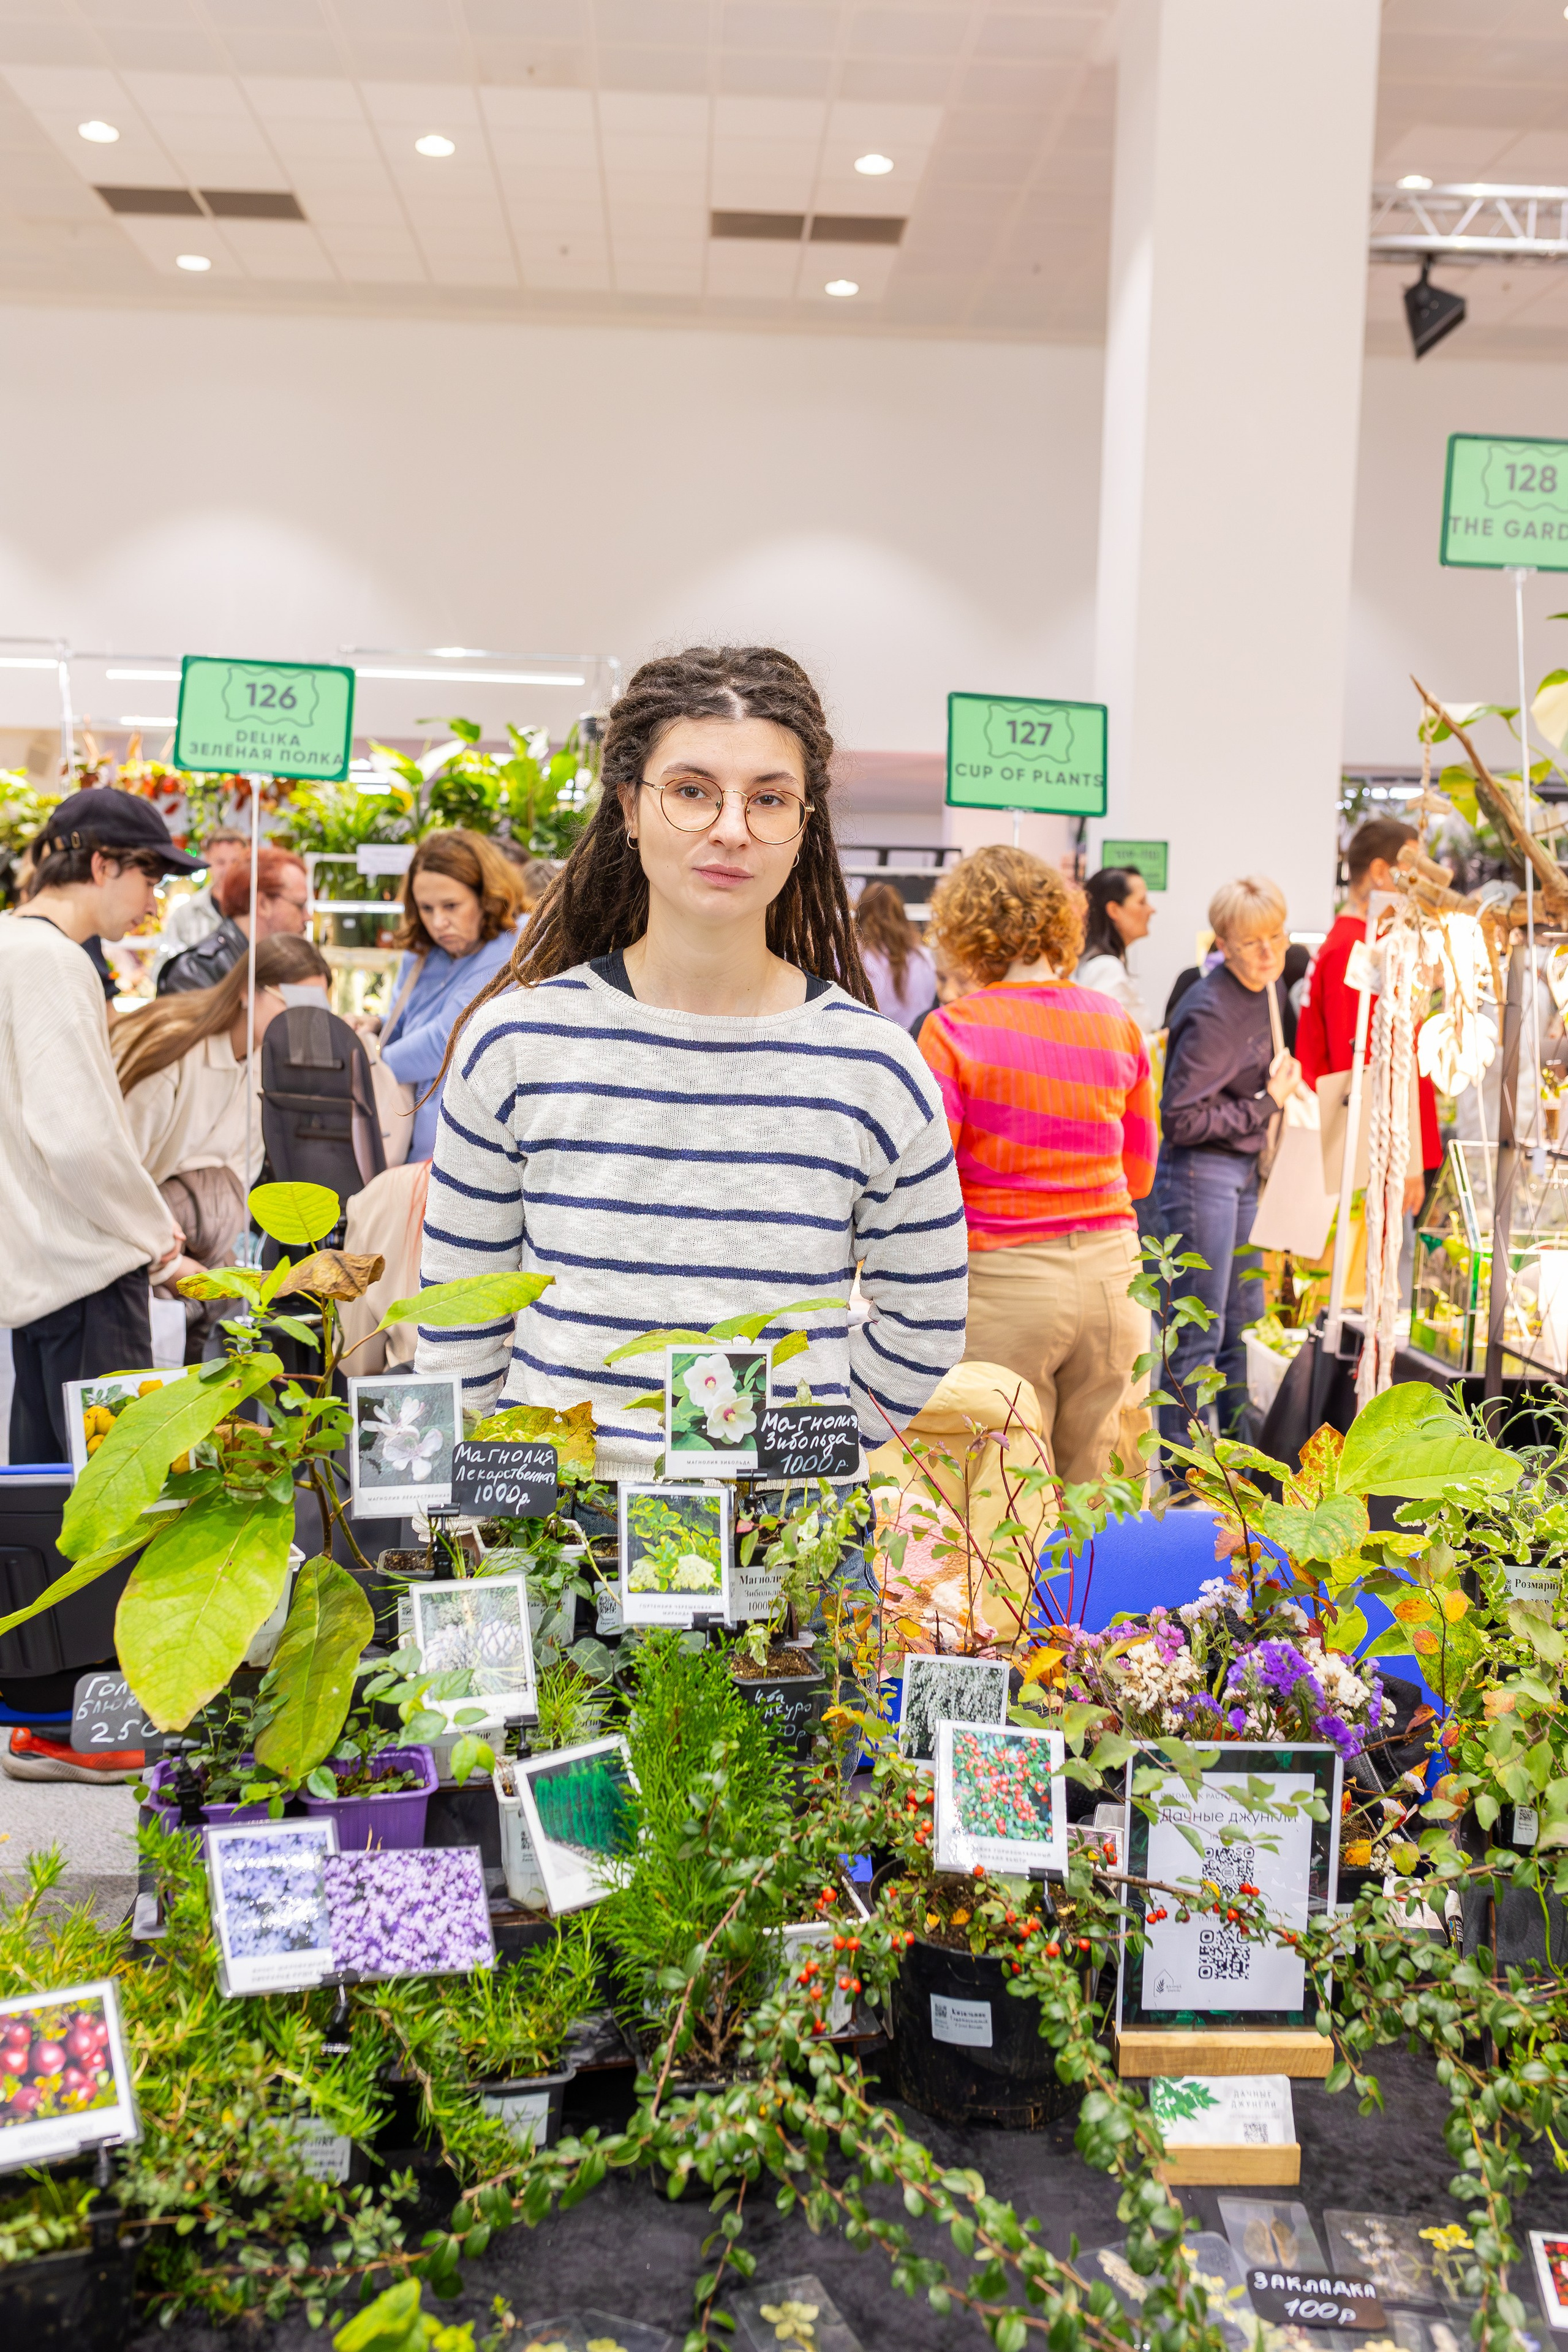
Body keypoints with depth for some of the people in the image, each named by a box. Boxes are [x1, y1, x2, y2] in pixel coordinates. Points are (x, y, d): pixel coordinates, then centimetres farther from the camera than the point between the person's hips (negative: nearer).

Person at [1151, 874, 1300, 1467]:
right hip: (1199, 1174, -9)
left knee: (1244, 1323, 18)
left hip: (1242, 1172, 9)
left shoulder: (1261, 992, 7)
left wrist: (1278, 1088, 4)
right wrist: (1266, 1103, -17)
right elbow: (1181, 1119, -22)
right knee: (1198, 1335, -1)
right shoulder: (1212, 1012, -21)